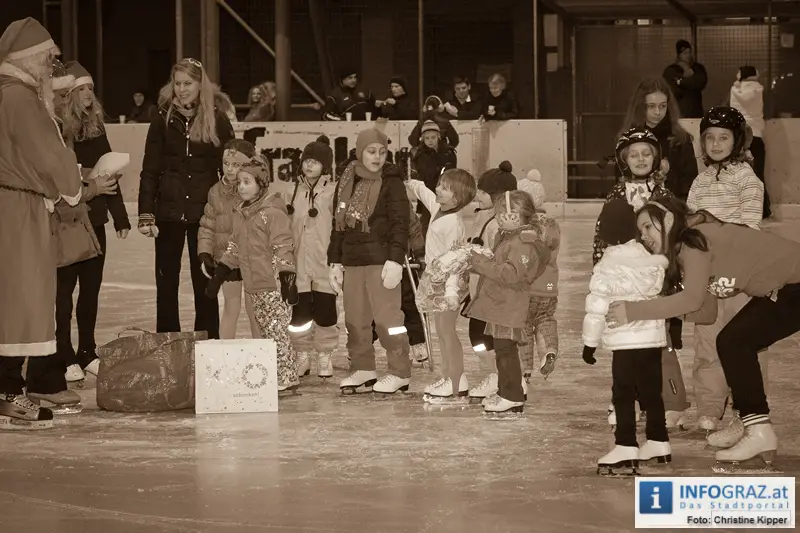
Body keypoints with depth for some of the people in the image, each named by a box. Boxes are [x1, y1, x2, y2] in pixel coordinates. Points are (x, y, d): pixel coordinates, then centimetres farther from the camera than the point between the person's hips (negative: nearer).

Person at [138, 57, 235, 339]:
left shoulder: (217, 121, 1)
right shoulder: (163, 120, 3)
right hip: (168, 212, 1)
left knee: (205, 283, 4)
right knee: (166, 282, 5)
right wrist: (145, 214, -4)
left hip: (205, 212, -1)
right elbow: (150, 170, 3)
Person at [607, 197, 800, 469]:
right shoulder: (682, 253, 12)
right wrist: (667, 309, -2)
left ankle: (760, 433, -11)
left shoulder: (694, 239, -16)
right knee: (731, 343, 10)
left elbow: (692, 299, -28)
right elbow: (706, 312, 9)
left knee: (735, 343, -12)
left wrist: (634, 311, -25)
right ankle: (753, 427, 18)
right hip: (778, 288, 10)